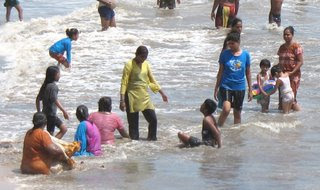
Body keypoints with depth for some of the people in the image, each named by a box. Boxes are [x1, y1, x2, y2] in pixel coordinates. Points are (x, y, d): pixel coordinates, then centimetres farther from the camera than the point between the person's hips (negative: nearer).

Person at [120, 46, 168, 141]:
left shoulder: (146, 64, 10)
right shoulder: (129, 65, -8)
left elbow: (152, 80, 21)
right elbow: (124, 83, -11)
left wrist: (162, 93, 21)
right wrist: (122, 100, -18)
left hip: (145, 97, 6)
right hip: (133, 97, -5)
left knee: (153, 120, -2)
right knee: (133, 123, -3)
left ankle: (152, 139, 12)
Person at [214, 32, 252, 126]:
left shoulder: (245, 55, 0)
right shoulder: (225, 54, -2)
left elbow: (248, 73, 8)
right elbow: (220, 71, 5)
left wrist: (250, 90, 9)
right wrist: (216, 88, 6)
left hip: (240, 88, 2)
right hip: (226, 86, -2)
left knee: (237, 113, 9)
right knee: (226, 109, -22)